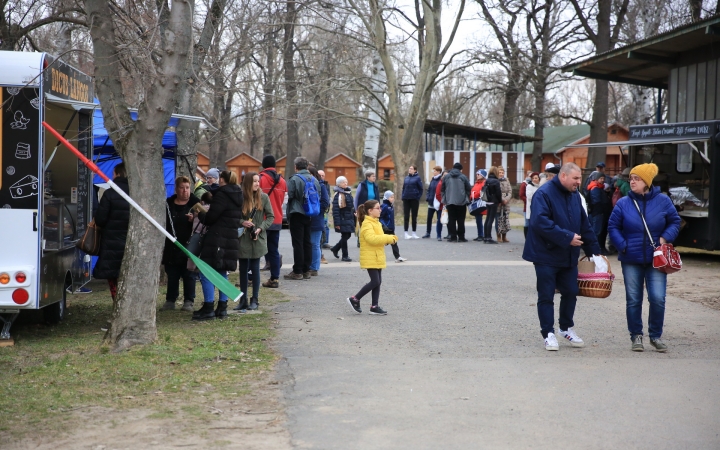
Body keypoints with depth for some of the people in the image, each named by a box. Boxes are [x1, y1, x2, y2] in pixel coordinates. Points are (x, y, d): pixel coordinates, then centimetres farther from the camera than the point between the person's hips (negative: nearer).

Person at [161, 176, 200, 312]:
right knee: (172, 275, 8)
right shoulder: (168, 204, 7)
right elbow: (163, 223, 9)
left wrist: (194, 219, -23)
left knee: (188, 275, 3)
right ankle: (170, 300, 15)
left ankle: (189, 301, 9)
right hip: (171, 246, 2)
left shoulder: (195, 203, 0)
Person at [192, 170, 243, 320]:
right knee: (222, 274, 15)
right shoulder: (238, 196, 14)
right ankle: (222, 307, 15)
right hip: (231, 239, 9)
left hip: (216, 239, -9)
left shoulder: (222, 194, -12)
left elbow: (210, 218, -14)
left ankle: (208, 308, -7)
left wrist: (200, 214, 8)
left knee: (206, 273, -5)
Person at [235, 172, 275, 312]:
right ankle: (243, 300, 16)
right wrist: (241, 222, -17)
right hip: (242, 239, 1)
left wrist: (261, 228, -11)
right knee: (243, 269, 7)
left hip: (257, 239, 0)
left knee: (255, 269, 4)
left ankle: (255, 300, 13)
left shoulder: (263, 197, -3)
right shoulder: (240, 197, -6)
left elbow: (271, 217, 1)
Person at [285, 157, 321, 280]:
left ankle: (297, 272, -2)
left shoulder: (294, 179, -12)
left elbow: (290, 197, -13)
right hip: (309, 215, 6)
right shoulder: (314, 180, 8)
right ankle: (306, 270, 14)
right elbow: (318, 197, 11)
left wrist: (288, 216, -3)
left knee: (298, 243, -4)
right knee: (307, 243, 11)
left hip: (297, 215, -6)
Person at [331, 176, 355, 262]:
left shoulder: (348, 193, 12)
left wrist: (354, 218, 18)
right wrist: (337, 223, -20)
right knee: (345, 236, -1)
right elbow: (335, 210, -17)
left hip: (349, 218, 8)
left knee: (347, 235, 12)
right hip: (342, 219, -8)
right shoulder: (338, 195, -14)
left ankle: (335, 248, 30)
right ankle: (345, 256, 10)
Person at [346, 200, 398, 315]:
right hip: (370, 258, -10)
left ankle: (375, 306, 13)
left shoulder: (376, 223, 16)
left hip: (377, 257, 10)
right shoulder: (367, 224, -16)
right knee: (375, 281, -10)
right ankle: (355, 299, 1)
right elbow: (372, 239, -30)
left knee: (378, 282, 9)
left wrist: (389, 238, 5)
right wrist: (389, 238, -26)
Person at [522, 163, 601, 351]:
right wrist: (567, 237, -26)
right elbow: (540, 222, -27)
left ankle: (566, 328, 30)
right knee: (546, 296, 1)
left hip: (569, 256, 7)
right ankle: (549, 333, 11)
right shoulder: (544, 194, -16)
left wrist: (593, 250, 11)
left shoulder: (575, 195, 8)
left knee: (570, 292, 12)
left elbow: (585, 224, 14)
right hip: (546, 255, -7)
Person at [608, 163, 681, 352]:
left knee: (657, 299, -6)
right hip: (631, 260, 1)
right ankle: (636, 336, 19)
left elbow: (675, 222, 7)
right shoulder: (623, 203, -2)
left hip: (656, 259, -1)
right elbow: (613, 227, 3)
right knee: (633, 300, 6)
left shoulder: (663, 201, -3)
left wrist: (665, 237, -10)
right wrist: (622, 245, -10)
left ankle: (656, 336, 12)